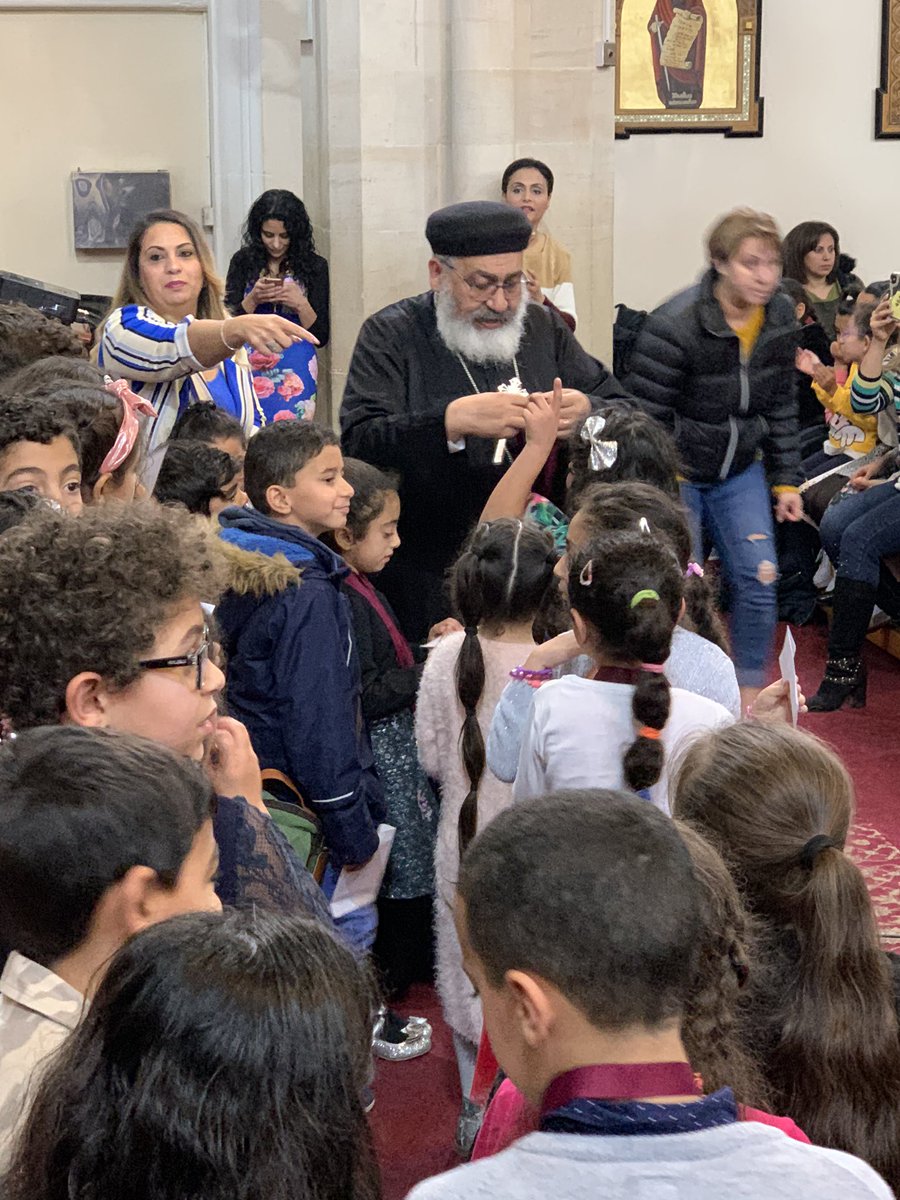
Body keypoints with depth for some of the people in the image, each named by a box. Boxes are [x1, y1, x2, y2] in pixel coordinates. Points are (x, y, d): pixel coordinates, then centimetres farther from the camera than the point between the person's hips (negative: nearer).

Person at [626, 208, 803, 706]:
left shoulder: (781, 317, -3)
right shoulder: (674, 325, -22)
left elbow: (781, 405, 9)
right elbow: (645, 417, -17)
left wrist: (786, 481, 8)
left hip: (740, 470, 5)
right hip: (678, 471, -5)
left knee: (759, 579, -3)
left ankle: (750, 693, 13)